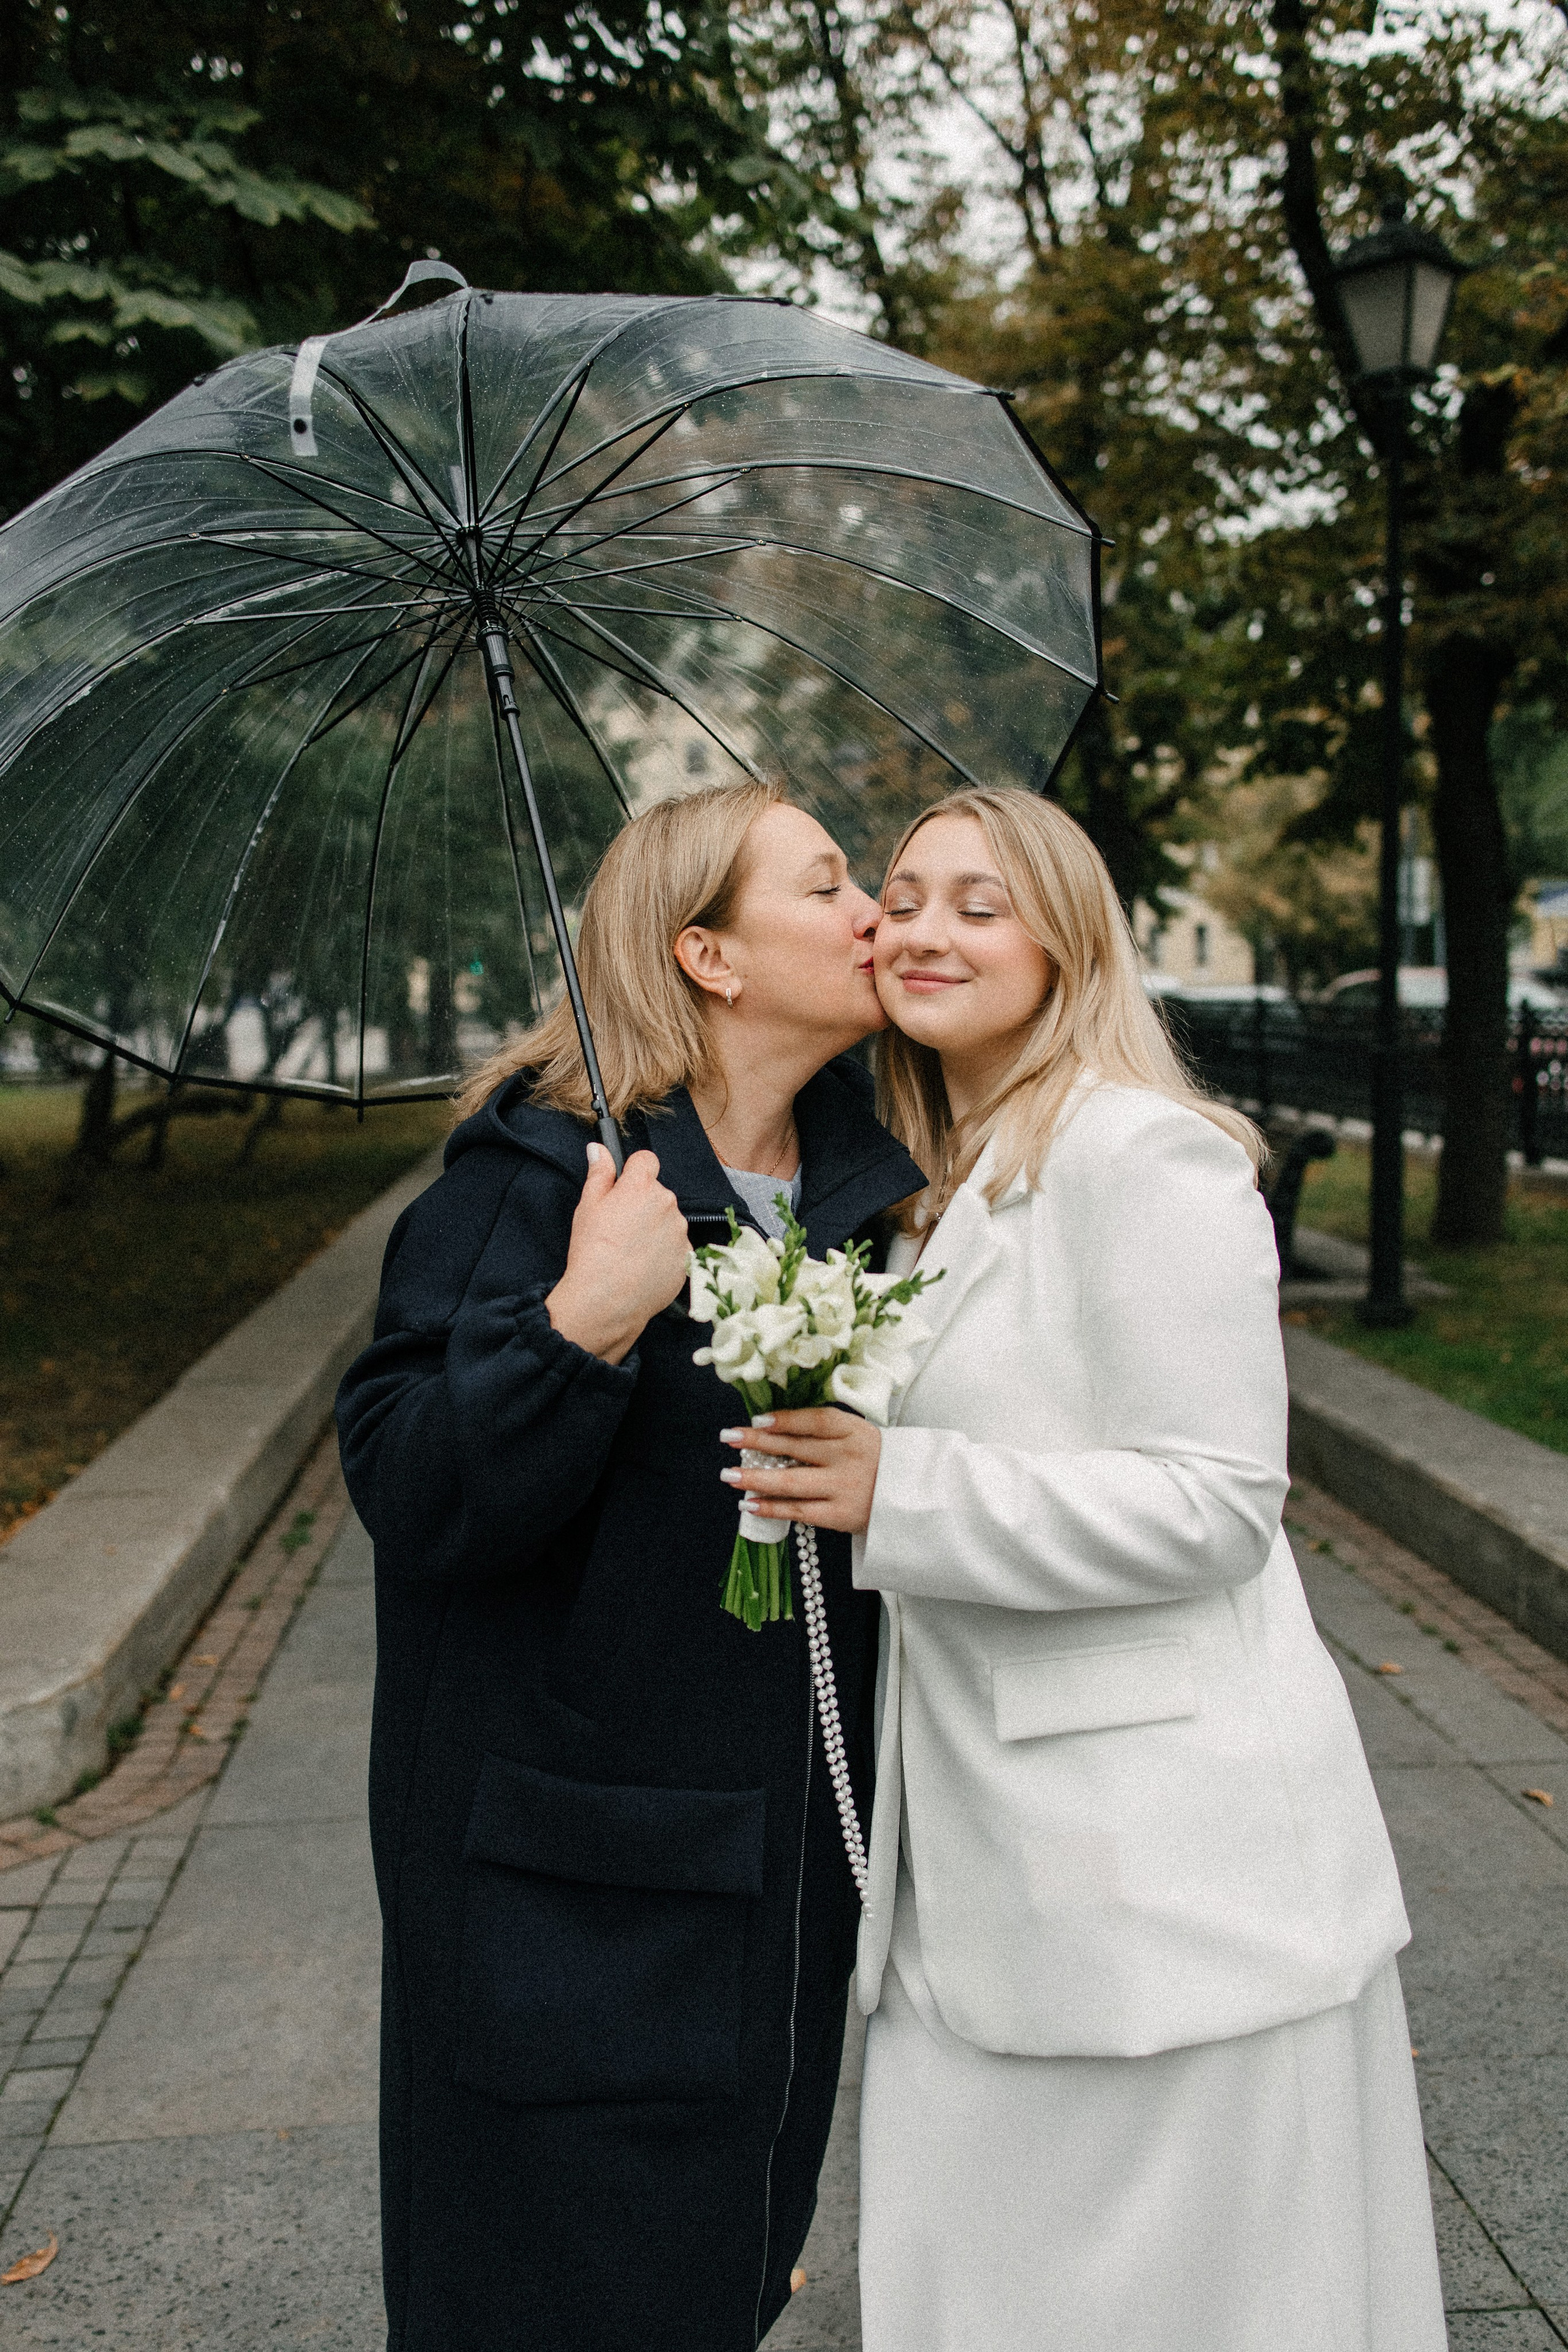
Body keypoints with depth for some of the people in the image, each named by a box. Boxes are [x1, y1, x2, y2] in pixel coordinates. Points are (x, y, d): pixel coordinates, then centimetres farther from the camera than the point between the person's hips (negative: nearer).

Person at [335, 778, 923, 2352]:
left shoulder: (857, 1174, 5)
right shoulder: (534, 1172, -17)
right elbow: (411, 1497, -23)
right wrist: (579, 1325, -34)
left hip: (779, 1846, 7)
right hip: (574, 1854, -6)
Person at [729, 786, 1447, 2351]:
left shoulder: (1145, 1157, -15)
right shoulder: (943, 1189, 14)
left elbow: (1216, 1503, -20)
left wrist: (901, 1492, -24)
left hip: (1163, 1859, -8)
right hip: (989, 1854, 8)